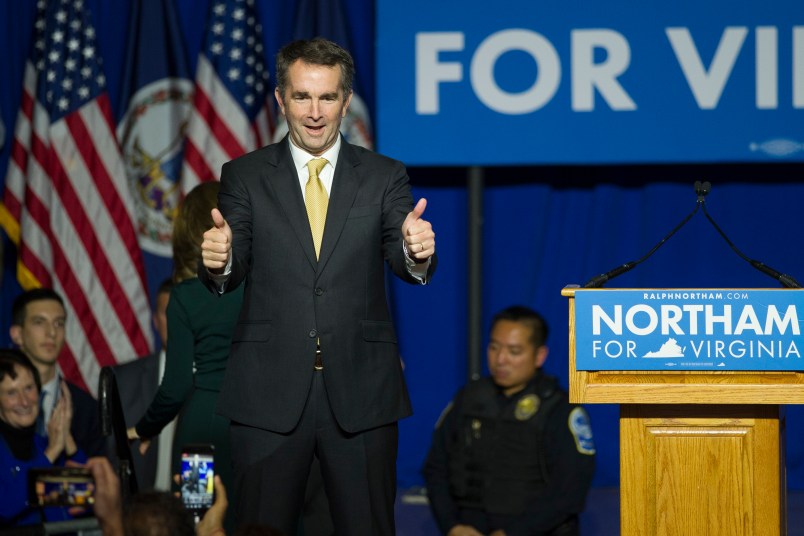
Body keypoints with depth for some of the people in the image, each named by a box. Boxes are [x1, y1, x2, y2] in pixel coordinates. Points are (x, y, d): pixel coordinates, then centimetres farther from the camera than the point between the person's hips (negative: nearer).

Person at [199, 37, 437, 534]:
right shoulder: (245, 176, 5)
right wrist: (218, 263, -27)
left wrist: (417, 252, -31)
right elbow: (233, 273, -3)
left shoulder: (385, 177, 6)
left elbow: (401, 259, -7)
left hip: (361, 392, 0)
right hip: (269, 392, 0)